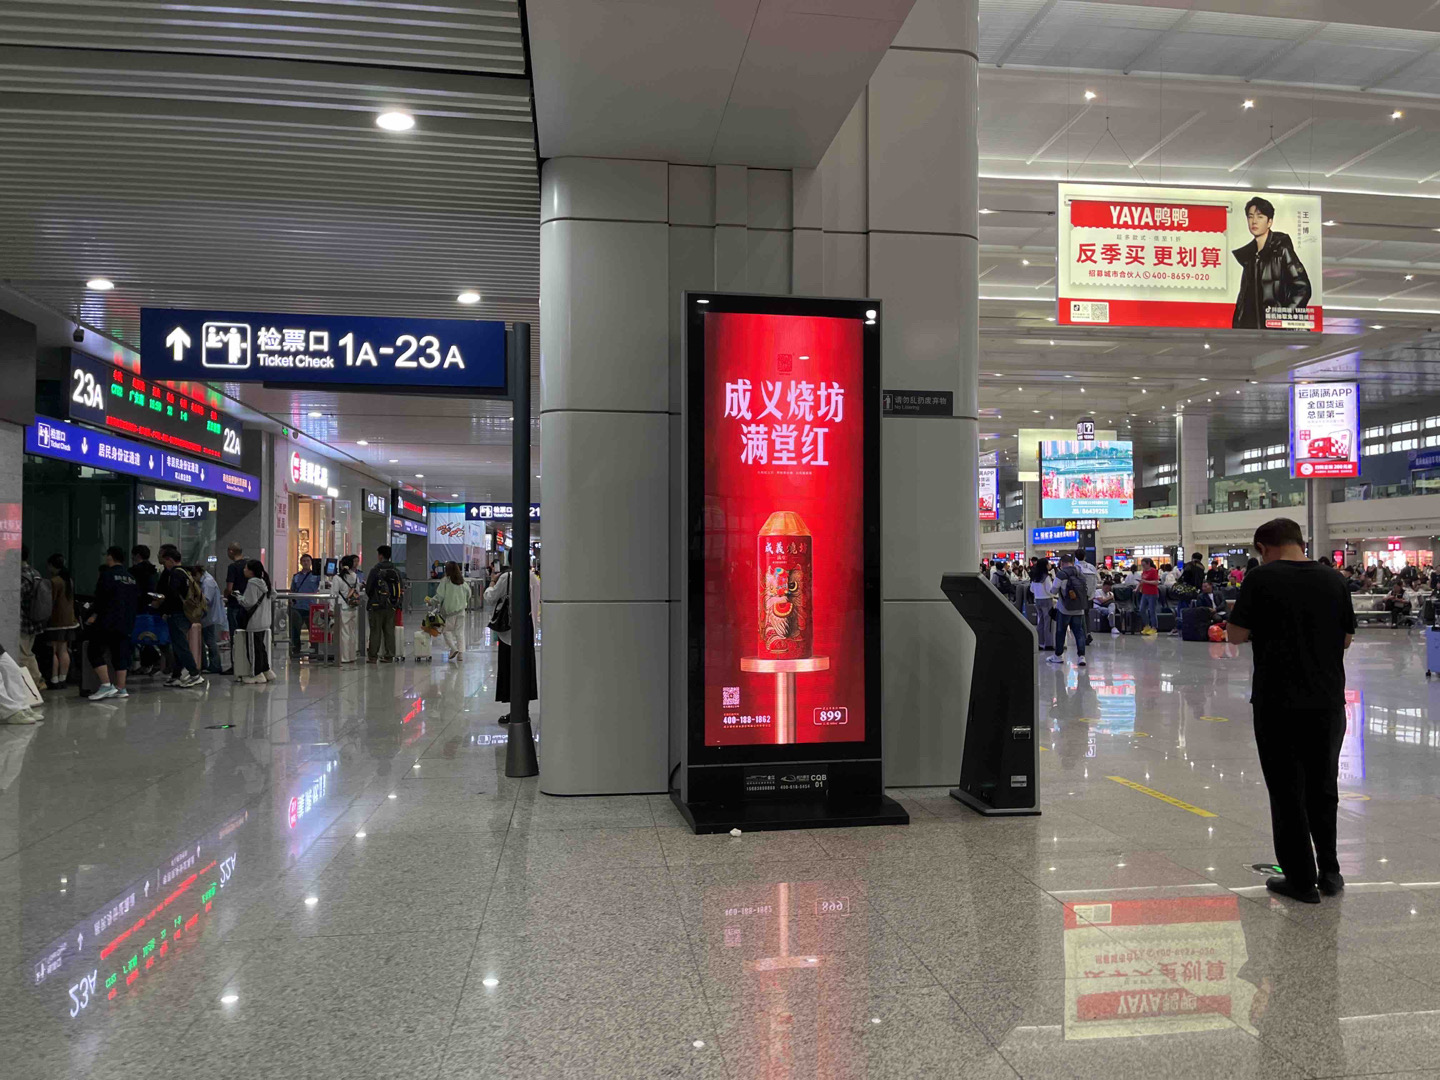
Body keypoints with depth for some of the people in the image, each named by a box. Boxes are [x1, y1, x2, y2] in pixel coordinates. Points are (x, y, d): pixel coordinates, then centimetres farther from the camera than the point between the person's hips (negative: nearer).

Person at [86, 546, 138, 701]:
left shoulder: (108, 574, -7)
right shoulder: (131, 578, 15)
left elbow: (102, 597, -15)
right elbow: (136, 599, 17)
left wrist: (95, 614, -5)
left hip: (107, 621, -7)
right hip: (127, 623, 7)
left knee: (95, 652, 0)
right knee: (121, 655, 8)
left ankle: (106, 685, -9)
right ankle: (121, 688, 9)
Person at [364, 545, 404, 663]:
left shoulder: (375, 571, -11)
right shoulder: (396, 571, 5)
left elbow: (368, 588, -7)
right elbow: (401, 589, 7)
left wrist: (372, 599, 12)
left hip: (377, 605, -4)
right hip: (391, 606, 4)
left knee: (375, 631, 1)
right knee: (389, 631, 8)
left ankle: (373, 656, 4)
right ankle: (389, 656, 10)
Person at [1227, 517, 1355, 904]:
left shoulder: (1261, 578, -10)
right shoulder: (1333, 580, 1)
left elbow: (1236, 635, -9)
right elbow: (1347, 639, 10)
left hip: (1278, 702, -4)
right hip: (1328, 701, 4)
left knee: (1288, 791, 7)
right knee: (1323, 787, 19)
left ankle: (1301, 879, 13)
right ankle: (1329, 872, 27)